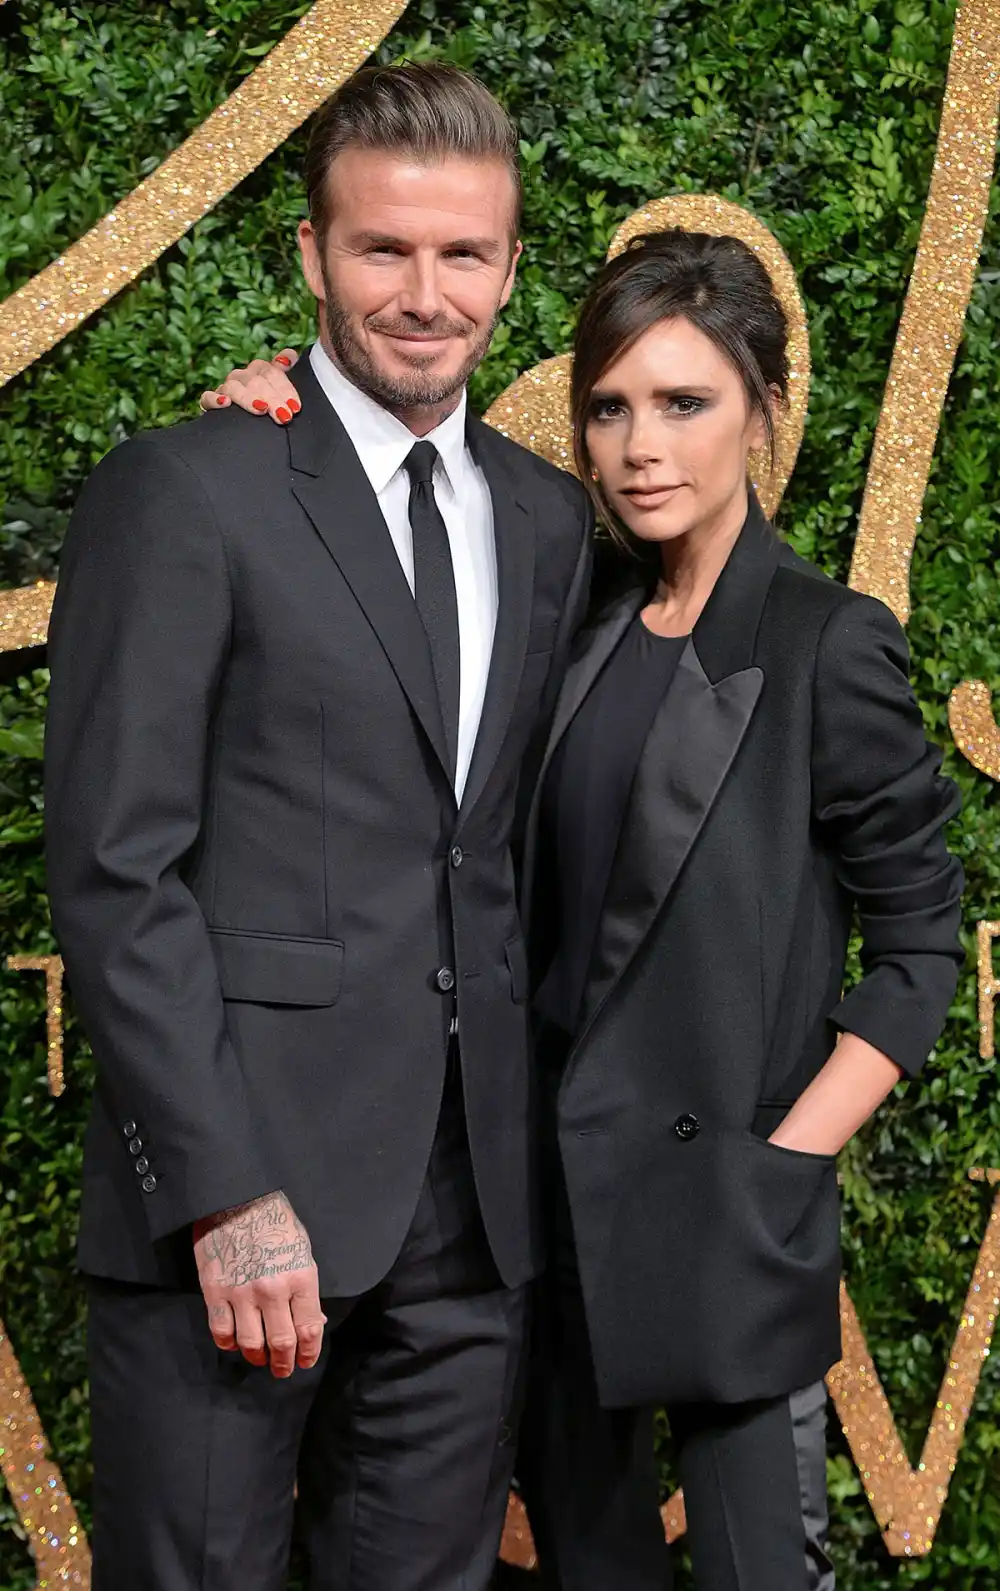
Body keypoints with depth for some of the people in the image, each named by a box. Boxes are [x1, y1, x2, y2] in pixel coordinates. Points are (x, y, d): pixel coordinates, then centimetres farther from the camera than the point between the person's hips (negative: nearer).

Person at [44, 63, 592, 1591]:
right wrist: (226, 1193, -15)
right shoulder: (182, 492, -6)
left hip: (475, 1206, 5)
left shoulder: (548, 520, 12)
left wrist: (536, 1145, 8)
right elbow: (114, 873, -10)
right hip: (231, 1190, -5)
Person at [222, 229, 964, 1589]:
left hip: (725, 1202, -5)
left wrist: (788, 1158, -13)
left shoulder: (826, 644, -9)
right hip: (553, 1178, 6)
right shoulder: (579, 619, 5)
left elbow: (919, 945, -5)